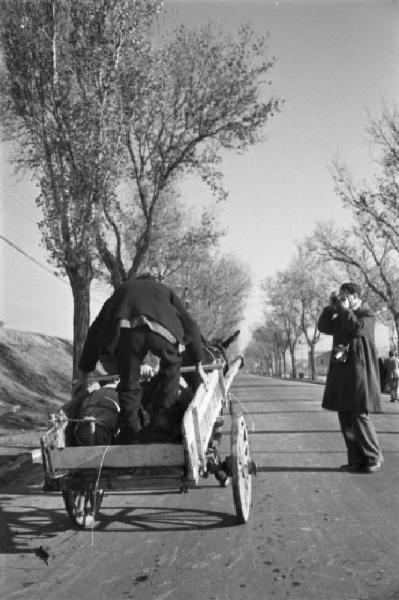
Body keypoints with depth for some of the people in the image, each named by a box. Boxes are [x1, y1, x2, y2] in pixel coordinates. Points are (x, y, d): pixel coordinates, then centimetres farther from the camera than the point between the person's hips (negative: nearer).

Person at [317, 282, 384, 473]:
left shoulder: (368, 315, -4)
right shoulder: (342, 317, 17)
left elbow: (357, 329, -22)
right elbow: (323, 327, 8)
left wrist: (345, 310, -13)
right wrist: (331, 307, 1)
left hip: (359, 374, -7)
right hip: (341, 374, 7)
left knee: (359, 417, -7)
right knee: (346, 419, 7)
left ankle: (373, 458, 10)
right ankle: (357, 460, 15)